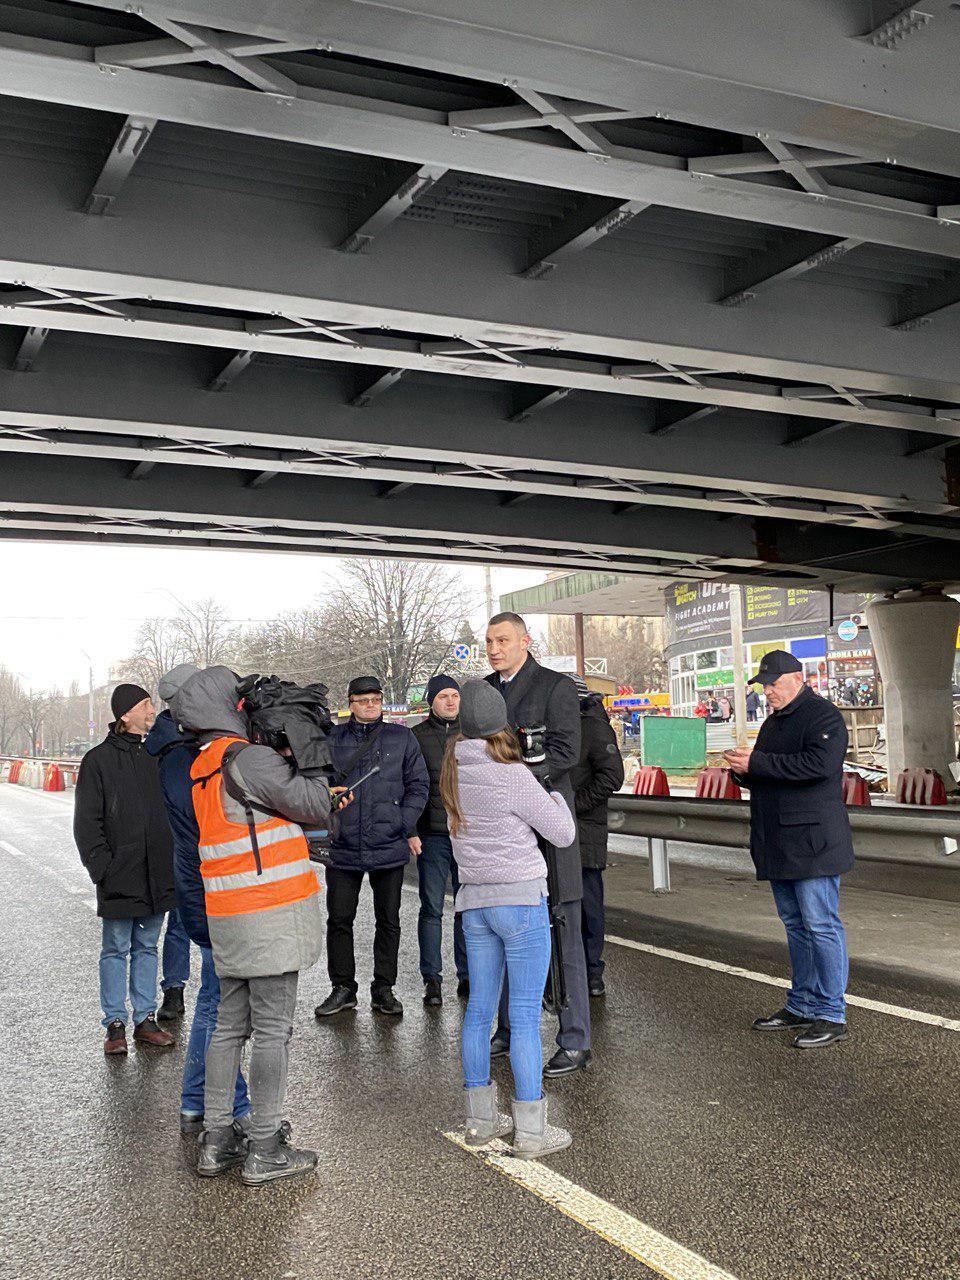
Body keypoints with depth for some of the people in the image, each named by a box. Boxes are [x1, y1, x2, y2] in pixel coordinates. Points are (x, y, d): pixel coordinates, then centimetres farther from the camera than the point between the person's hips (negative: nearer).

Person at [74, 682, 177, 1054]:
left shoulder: (154, 756, 11)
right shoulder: (98, 759, -4)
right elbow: (86, 821, -5)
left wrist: (174, 863, 10)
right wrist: (102, 867, -12)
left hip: (156, 877, 5)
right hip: (120, 879, -5)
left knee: (146, 947, 11)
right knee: (116, 949, 3)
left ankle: (145, 1020, 18)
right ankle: (115, 1024, 12)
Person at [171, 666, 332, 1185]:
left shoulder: (204, 767, 14)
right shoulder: (247, 759, -15)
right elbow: (316, 807, -10)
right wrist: (303, 760, 5)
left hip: (228, 918, 9)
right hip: (272, 913, -9)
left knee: (230, 1026, 15)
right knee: (272, 1030, -1)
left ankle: (216, 1141, 23)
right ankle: (265, 1150, 6)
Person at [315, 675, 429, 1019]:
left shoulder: (401, 738, 5)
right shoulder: (332, 739, 5)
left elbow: (418, 784, 5)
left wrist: (406, 826, -4)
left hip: (389, 847, 0)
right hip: (343, 847, 0)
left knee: (388, 921, 8)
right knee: (339, 919, 5)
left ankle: (383, 990, 20)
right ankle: (343, 988, 20)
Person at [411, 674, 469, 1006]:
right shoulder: (416, 736, 3)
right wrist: (410, 829, -4)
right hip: (432, 834, -2)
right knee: (432, 907, -1)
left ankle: (466, 975, 16)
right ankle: (431, 978, 8)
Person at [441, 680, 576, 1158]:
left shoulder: (455, 772, 2)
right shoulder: (513, 777, -17)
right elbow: (563, 833, -7)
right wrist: (557, 798, 12)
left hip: (475, 902, 7)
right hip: (521, 900, -6)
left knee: (479, 1010, 13)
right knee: (526, 1017, 0)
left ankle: (480, 1120, 24)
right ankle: (530, 1130, 7)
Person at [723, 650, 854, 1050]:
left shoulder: (824, 716, -9)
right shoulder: (773, 722, 20)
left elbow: (818, 764, -25)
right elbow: (763, 776, 26)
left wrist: (757, 763, -21)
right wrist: (743, 770, 2)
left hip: (813, 843, -9)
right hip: (779, 846, 9)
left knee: (821, 925, -6)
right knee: (796, 925, 14)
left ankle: (831, 1014, 0)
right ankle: (802, 1006, 22)